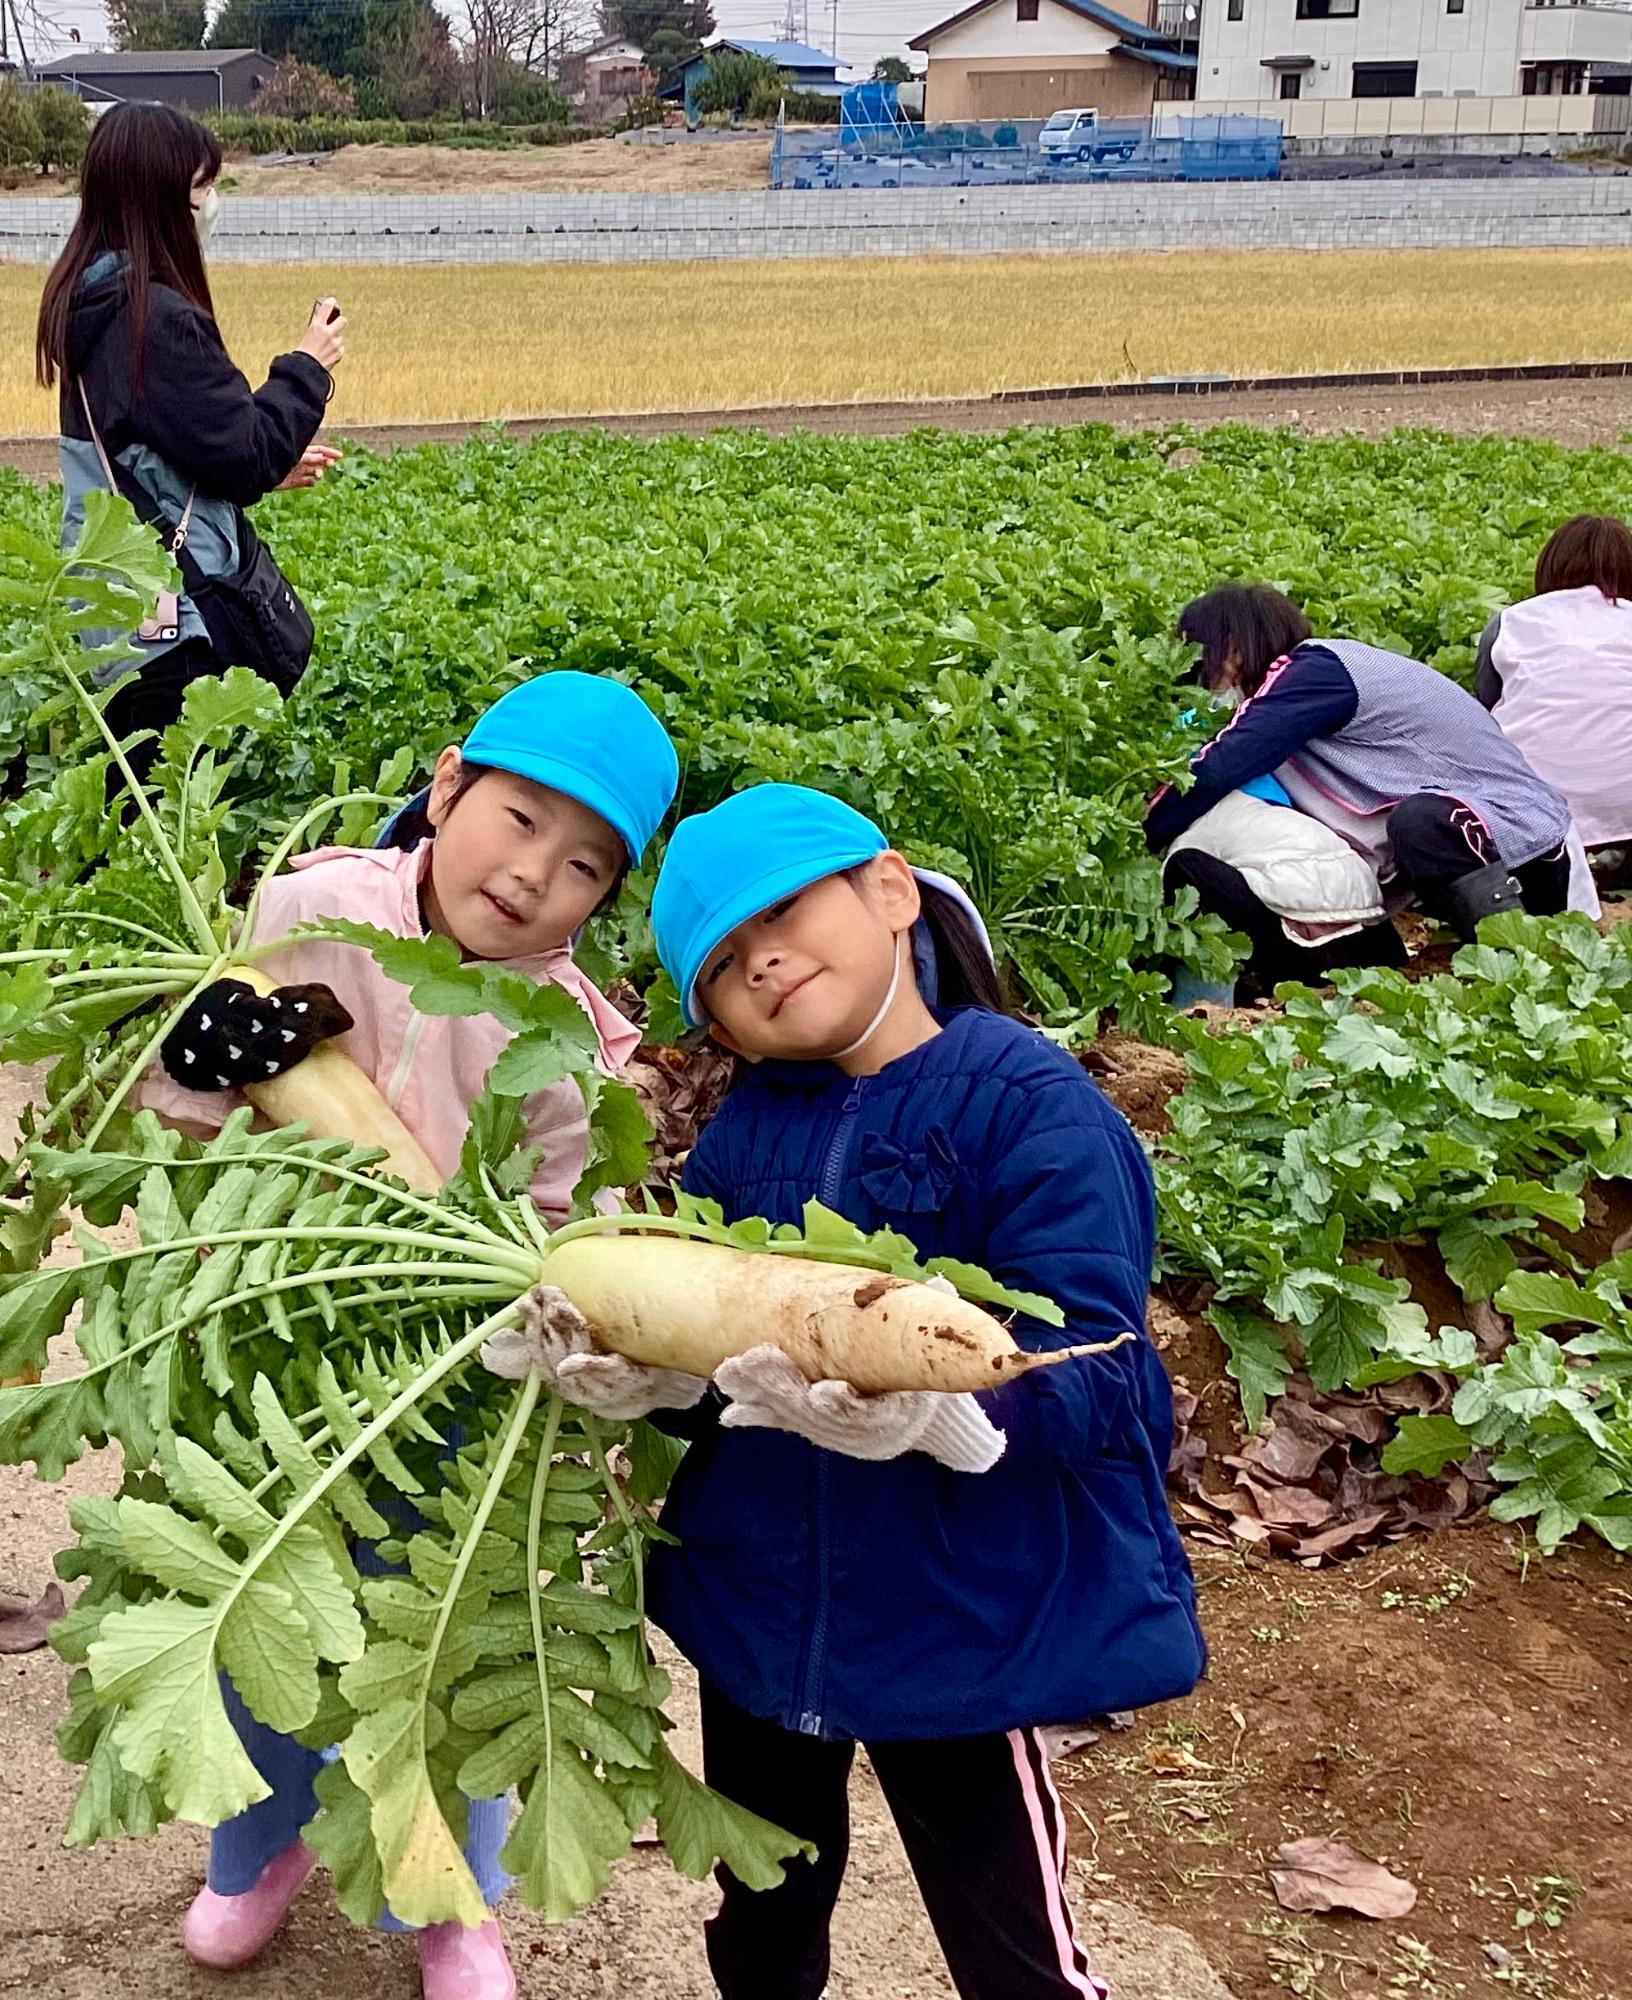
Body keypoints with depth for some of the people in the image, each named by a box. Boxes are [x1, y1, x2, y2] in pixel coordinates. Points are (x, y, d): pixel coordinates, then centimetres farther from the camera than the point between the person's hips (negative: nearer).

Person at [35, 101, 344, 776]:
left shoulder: (90, 301, 12)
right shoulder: (154, 316, -18)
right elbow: (243, 455, -16)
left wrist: (273, 465, 19)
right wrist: (307, 368, -2)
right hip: (166, 620, -10)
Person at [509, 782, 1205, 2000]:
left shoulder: (1029, 1101, -16)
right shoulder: (747, 1124, 3)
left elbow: (1092, 1376, -24)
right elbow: (697, 1335, 4)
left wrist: (927, 1409, -43)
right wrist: (634, 1372, -19)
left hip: (967, 1624, -6)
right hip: (758, 1609, 6)